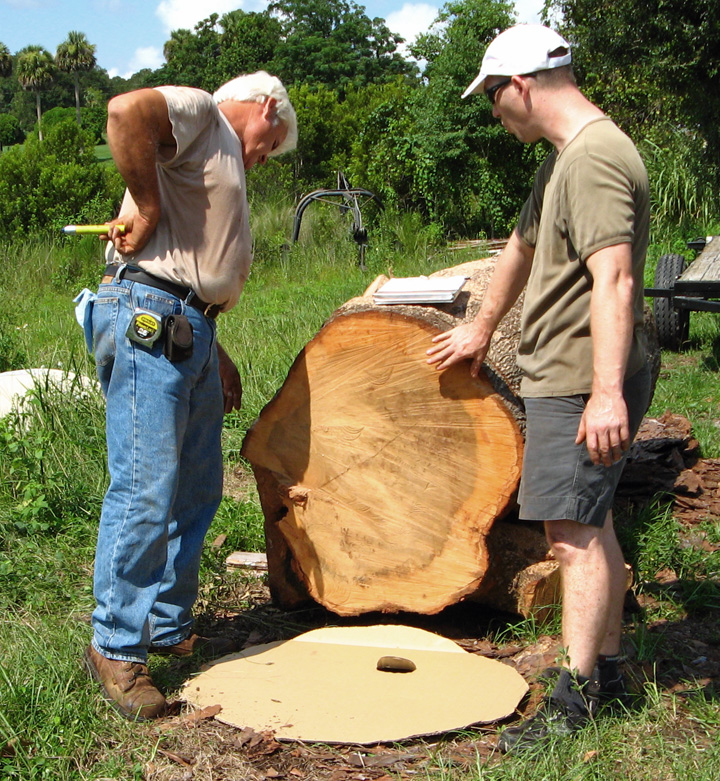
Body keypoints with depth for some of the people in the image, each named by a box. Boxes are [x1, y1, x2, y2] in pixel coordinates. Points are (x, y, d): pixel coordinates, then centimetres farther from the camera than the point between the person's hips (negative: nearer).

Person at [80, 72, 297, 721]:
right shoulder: (199, 114, 1)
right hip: (146, 320, -10)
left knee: (197, 491, 13)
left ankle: (169, 628, 23)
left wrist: (214, 353, 21)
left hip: (185, 331, 10)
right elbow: (127, 110, -23)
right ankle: (115, 649, -1)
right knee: (145, 490, -10)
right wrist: (147, 206, -16)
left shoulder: (222, 160, 29)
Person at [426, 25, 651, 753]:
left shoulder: (595, 159, -18)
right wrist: (482, 327, 39)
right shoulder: (562, 158, 16)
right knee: (589, 524, 16)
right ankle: (606, 667, 27)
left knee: (574, 529, -8)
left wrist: (607, 391, -35)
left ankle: (575, 695, 0)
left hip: (583, 385, -11)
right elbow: (523, 248, 29)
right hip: (562, 376, 11)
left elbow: (613, 280, -28)